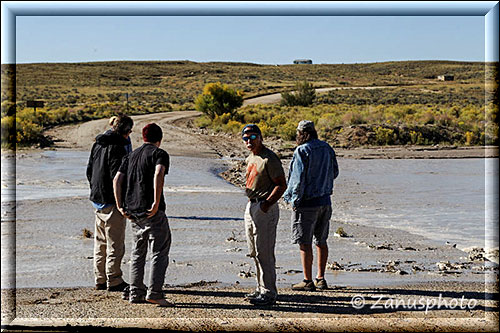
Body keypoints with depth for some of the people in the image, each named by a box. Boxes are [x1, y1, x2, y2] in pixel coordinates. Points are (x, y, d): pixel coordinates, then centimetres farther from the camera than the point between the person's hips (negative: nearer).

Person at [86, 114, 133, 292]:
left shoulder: (97, 144, 11)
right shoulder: (117, 147, -16)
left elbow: (89, 170, 18)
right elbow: (117, 176, -20)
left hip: (97, 200, 9)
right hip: (112, 202, -9)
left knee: (100, 242, 15)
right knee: (115, 243, -2)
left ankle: (100, 279, 21)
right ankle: (114, 281, 2)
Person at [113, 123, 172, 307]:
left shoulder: (131, 156, 18)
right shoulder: (159, 154, -2)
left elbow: (117, 179, 10)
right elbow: (158, 174, -22)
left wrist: (120, 206, 8)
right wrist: (156, 203, -23)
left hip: (132, 210, 7)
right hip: (152, 212, -7)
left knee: (138, 252, 16)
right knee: (159, 251, -2)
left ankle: (135, 293, 16)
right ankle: (154, 292, -8)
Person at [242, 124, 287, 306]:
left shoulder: (269, 158, -14)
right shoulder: (250, 159, 15)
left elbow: (282, 185, -17)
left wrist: (268, 203, -27)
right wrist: (251, 201, 14)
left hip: (265, 208, -10)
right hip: (250, 206, 10)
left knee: (264, 253, -9)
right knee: (255, 252, 14)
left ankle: (269, 293, -5)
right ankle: (261, 289, 23)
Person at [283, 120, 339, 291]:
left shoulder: (302, 151, -15)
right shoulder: (327, 148, 6)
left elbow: (299, 178, -17)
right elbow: (334, 172, 14)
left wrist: (295, 200, -10)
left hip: (307, 202, -7)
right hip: (325, 200, 7)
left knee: (305, 243, 0)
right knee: (321, 241, 14)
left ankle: (308, 281, 2)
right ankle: (321, 279, 19)